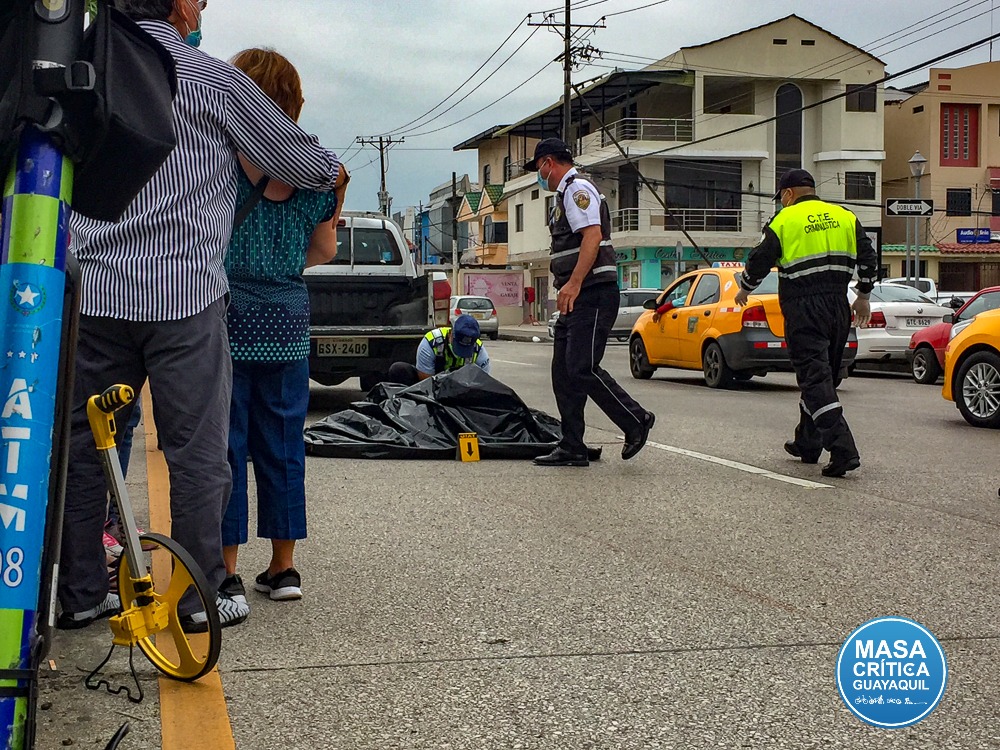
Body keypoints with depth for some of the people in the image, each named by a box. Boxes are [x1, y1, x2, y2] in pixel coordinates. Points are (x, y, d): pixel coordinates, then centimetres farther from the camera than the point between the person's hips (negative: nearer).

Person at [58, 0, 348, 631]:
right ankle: (201, 596, 9)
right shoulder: (211, 79, -3)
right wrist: (334, 172, 27)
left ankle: (80, 593, 17)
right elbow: (302, 161, 5)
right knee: (198, 452, 3)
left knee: (85, 444, 11)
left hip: (94, 293, 5)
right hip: (183, 294, -5)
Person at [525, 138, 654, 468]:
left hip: (593, 296, -11)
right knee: (563, 374, 6)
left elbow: (593, 236, -22)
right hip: (576, 301, 11)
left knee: (582, 369, -15)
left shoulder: (577, 189, -8)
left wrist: (573, 284, -28)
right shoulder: (566, 195, 24)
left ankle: (636, 422, -1)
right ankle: (572, 448, 9)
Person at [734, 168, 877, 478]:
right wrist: (863, 296, 23)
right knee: (822, 376, 17)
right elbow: (868, 259, 11)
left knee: (815, 378, -9)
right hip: (838, 307, 6)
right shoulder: (845, 217, 11)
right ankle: (807, 443, 29)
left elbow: (759, 261, 0)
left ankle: (843, 450, -21)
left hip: (802, 308, -6)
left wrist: (745, 290, 18)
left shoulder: (783, 221, -3)